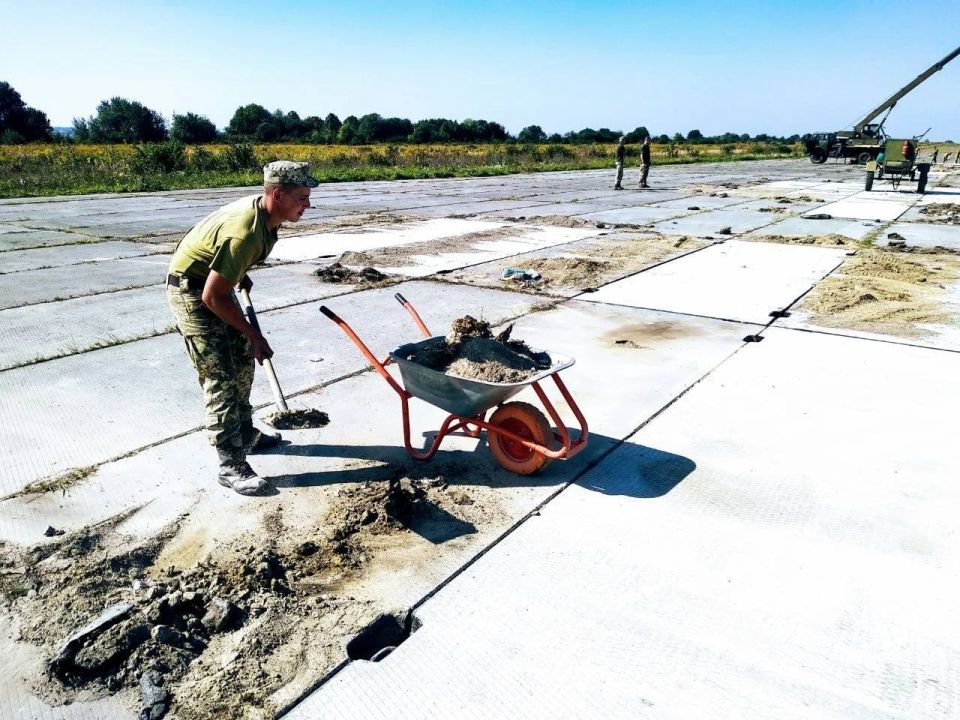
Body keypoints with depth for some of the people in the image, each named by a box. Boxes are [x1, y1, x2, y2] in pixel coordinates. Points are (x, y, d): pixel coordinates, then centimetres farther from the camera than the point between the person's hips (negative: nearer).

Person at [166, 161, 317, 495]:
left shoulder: (262, 211, -6)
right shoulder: (245, 233, -34)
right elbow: (212, 297, -29)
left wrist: (241, 275, 30)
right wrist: (253, 334, -20)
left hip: (214, 283, 10)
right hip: (192, 291, -9)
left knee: (242, 360, 15)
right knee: (221, 378, -9)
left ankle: (245, 433, 31)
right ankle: (231, 465, -2)